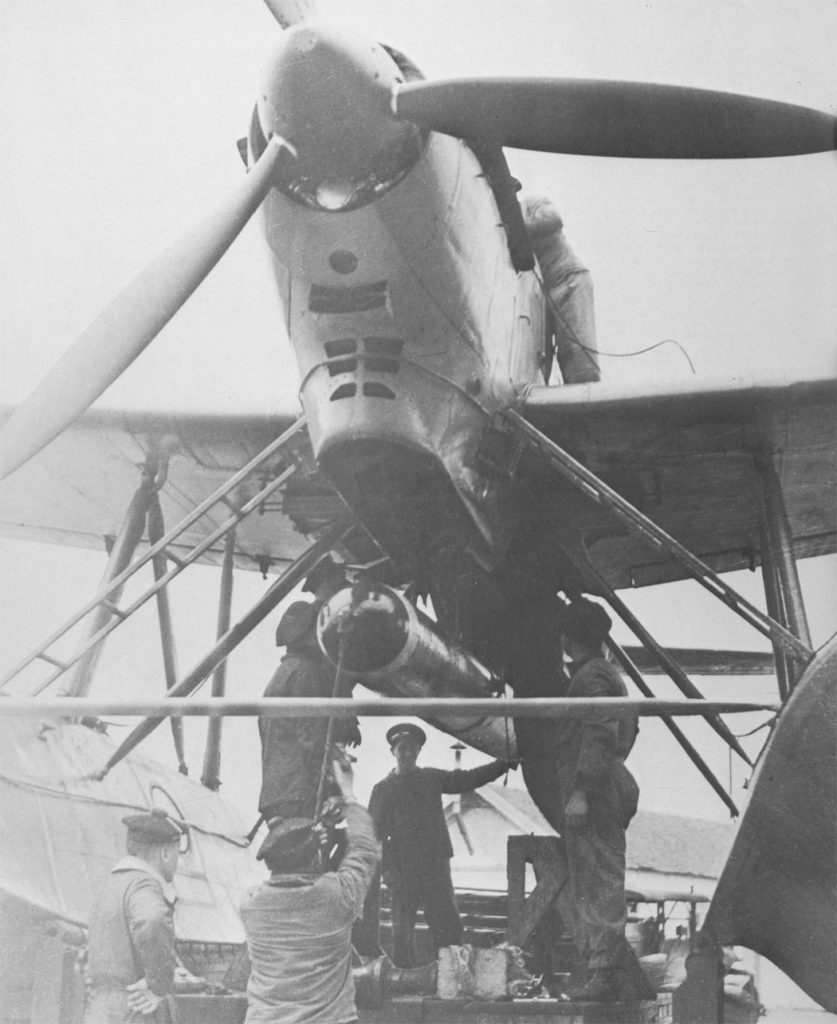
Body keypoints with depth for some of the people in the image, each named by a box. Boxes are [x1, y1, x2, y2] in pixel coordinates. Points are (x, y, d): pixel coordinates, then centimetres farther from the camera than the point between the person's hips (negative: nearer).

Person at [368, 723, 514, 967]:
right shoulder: (384, 788, 1)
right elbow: (376, 830, -2)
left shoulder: (432, 778, 10)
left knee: (448, 927, 1)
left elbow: (467, 780, 7)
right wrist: (387, 868, -10)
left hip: (436, 865, 3)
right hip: (403, 871, -2)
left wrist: (504, 764, -3)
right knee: (403, 930, 4)